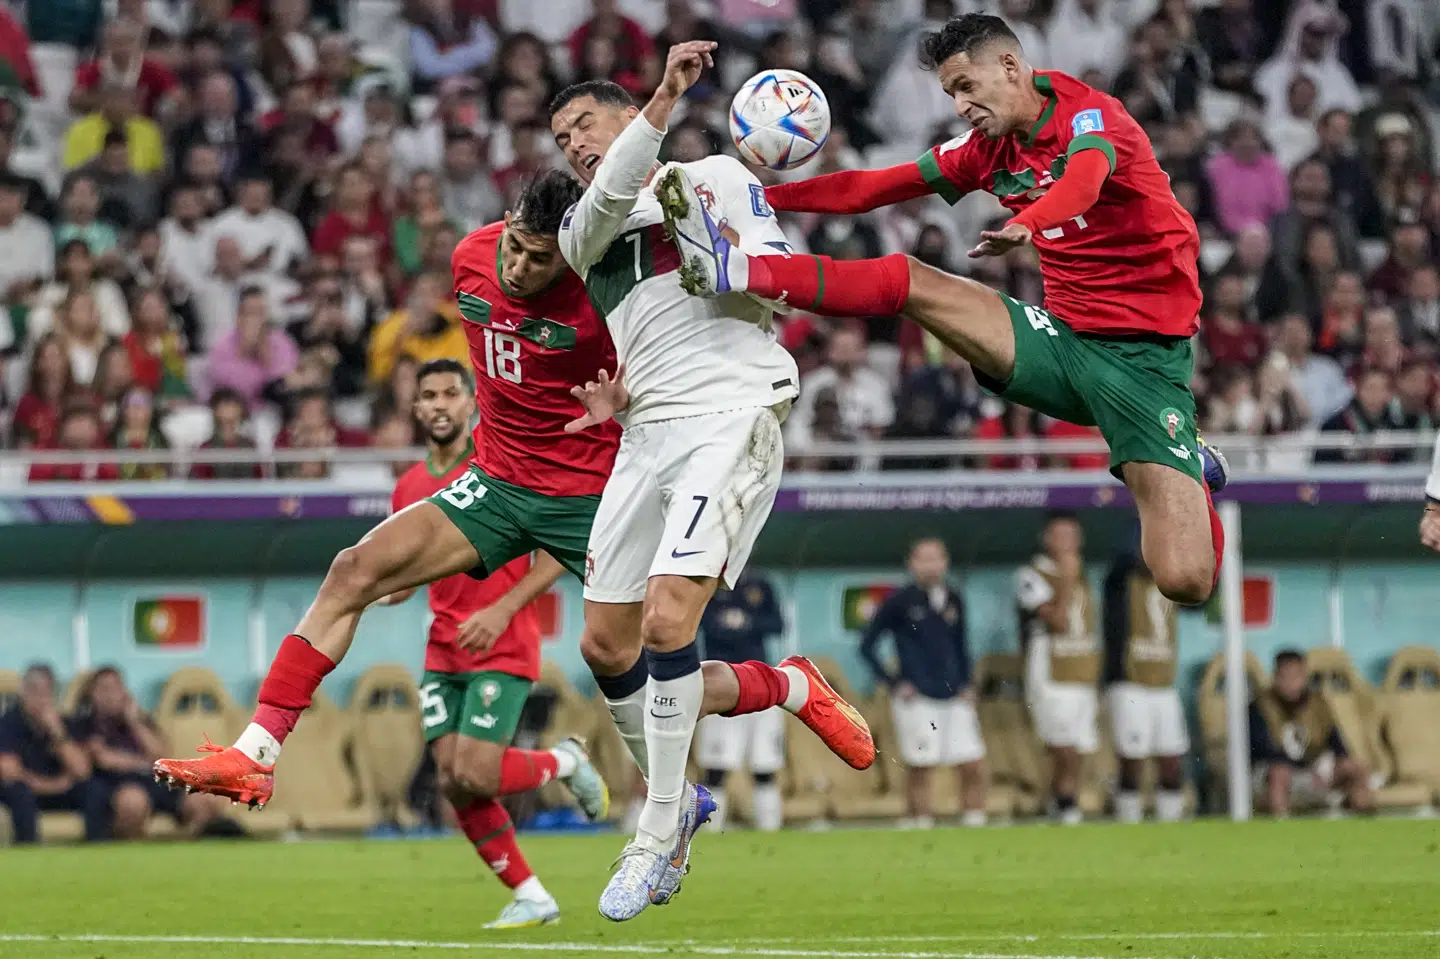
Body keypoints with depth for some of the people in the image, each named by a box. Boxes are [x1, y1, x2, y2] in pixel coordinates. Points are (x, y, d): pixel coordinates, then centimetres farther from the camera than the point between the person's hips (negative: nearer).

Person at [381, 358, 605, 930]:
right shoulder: (409, 489, 10)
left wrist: (501, 611, -19)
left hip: (502, 650, -6)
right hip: (443, 655, 6)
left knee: (473, 776, -17)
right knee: (453, 784, -4)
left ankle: (566, 762, 13)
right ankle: (530, 898, 8)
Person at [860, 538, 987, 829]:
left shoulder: (954, 601, 10)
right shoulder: (899, 602, -5)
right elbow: (867, 646, -2)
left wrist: (967, 684, 10)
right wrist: (894, 684, -7)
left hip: (954, 697, 5)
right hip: (917, 700, -5)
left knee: (974, 768, 0)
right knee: (919, 769, -3)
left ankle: (975, 826, 8)